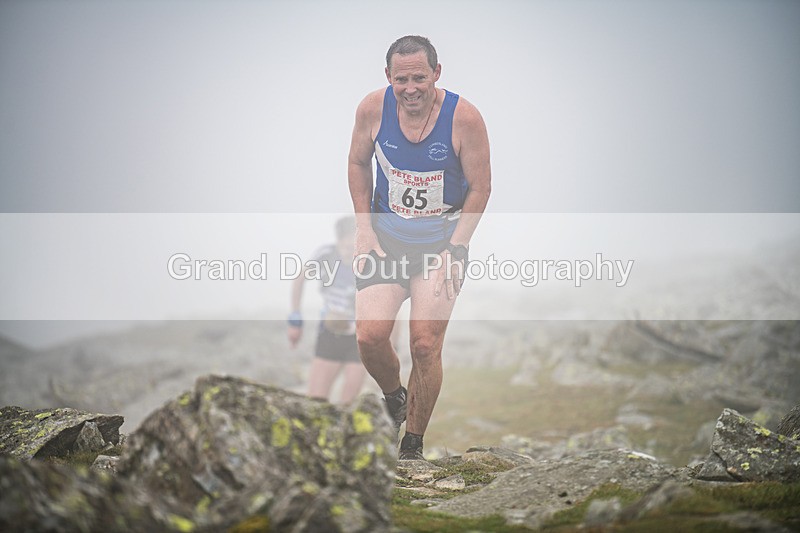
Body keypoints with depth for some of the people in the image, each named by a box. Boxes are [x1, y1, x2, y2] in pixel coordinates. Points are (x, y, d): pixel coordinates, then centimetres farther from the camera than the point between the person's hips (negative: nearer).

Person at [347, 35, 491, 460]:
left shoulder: (464, 118, -18)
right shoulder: (373, 109, -10)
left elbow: (479, 189, -8)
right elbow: (358, 164, 8)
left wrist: (455, 250, -13)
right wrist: (364, 228, 1)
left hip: (442, 241, -2)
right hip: (385, 237, 2)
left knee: (425, 345, -9)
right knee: (370, 336, -13)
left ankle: (413, 446, 8)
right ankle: (394, 398, 21)